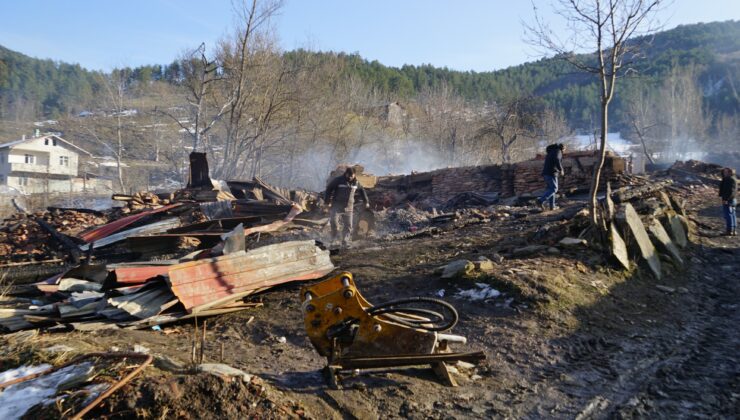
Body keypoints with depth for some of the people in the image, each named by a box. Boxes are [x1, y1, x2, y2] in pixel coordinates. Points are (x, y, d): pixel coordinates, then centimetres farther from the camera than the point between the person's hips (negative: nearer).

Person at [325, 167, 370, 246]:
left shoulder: (356, 182, 6)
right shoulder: (338, 180, -7)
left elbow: (362, 191, 23)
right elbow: (329, 189, -2)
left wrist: (366, 201, 20)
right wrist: (328, 201, -8)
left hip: (348, 207, 3)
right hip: (337, 205, -3)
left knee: (348, 225, -1)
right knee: (333, 220, -21)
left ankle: (345, 241, 7)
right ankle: (334, 236, 2)